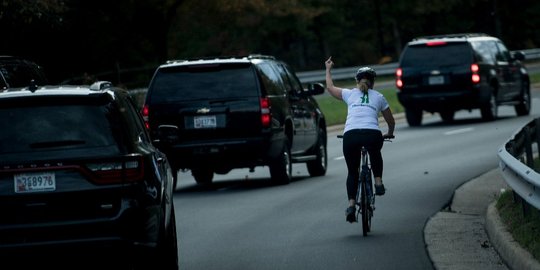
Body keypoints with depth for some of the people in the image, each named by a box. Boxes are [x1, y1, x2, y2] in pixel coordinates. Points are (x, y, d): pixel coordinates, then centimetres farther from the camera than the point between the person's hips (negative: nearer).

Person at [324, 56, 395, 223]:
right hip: (372, 134, 0)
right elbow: (391, 121, 31)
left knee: (352, 171, 17)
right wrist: (389, 134, 51)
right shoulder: (378, 97, 21)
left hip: (350, 136, 0)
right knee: (375, 154, 37)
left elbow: (330, 87, 37)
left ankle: (351, 204, 1)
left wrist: (328, 69, 53)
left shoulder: (350, 94, 20)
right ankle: (378, 182, 23)